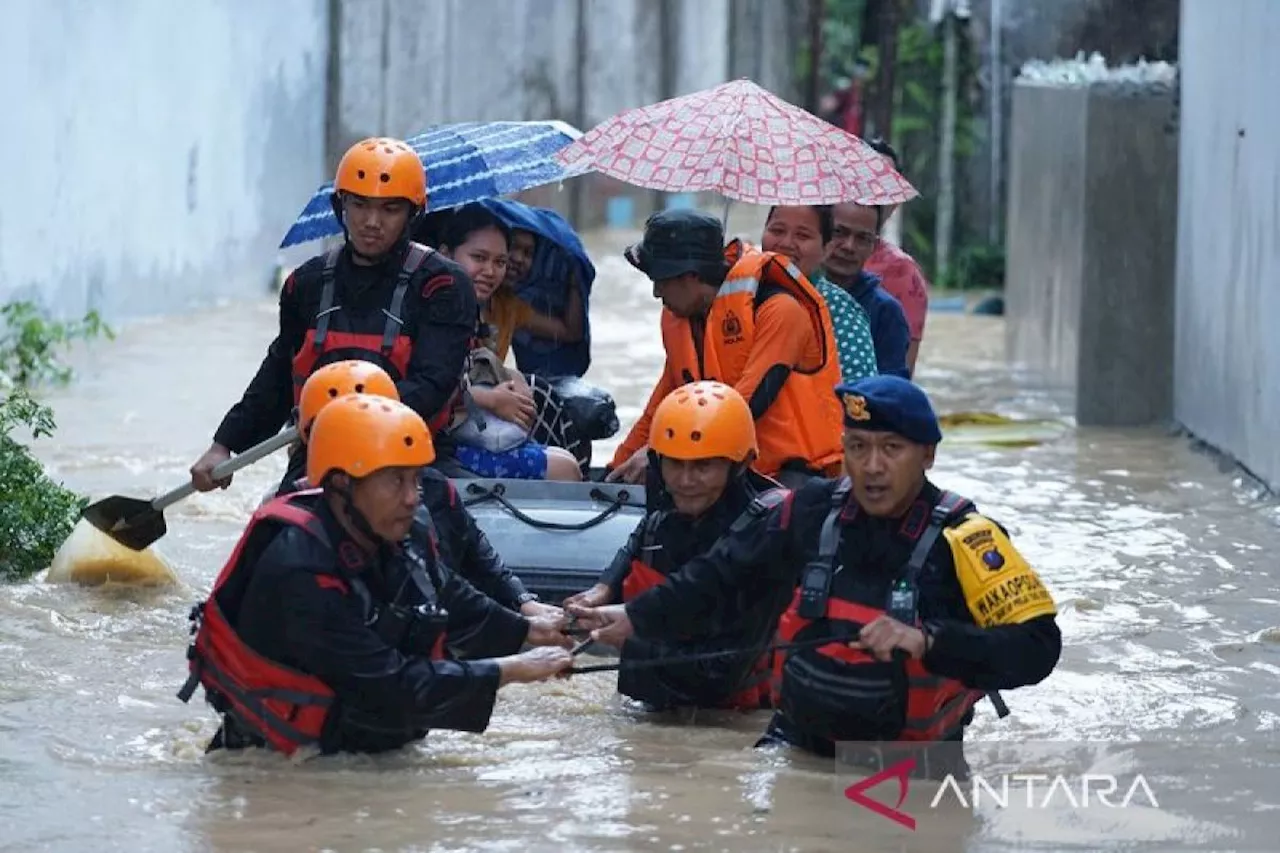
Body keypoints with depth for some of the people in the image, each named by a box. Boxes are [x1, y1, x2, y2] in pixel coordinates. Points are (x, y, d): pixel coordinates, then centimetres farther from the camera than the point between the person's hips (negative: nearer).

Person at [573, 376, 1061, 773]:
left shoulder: (963, 539, -13)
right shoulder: (810, 513, 2)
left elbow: (1036, 647, -21)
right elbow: (721, 576, 20)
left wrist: (927, 641, -31)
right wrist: (636, 618, 16)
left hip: (912, 762, -3)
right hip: (800, 739, 3)